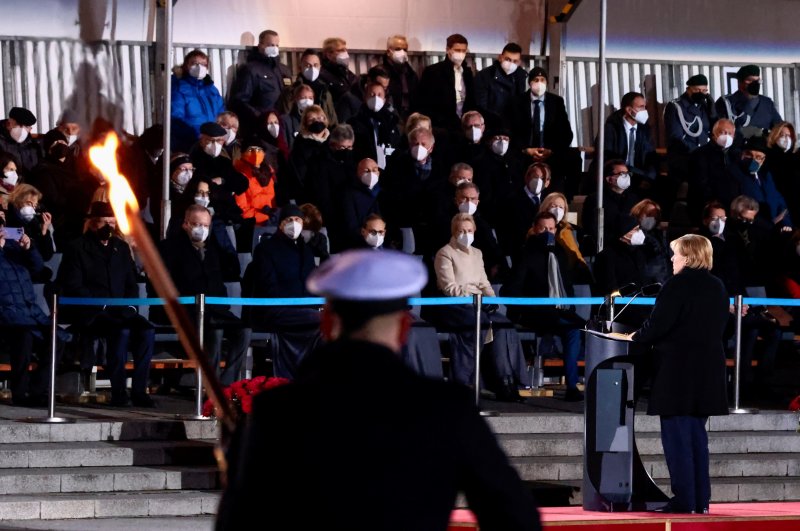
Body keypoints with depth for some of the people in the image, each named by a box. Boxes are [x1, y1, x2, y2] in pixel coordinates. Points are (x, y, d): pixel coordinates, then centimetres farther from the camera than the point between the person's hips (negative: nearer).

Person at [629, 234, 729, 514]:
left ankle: (683, 499, -5)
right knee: (697, 434, 13)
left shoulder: (678, 285, -13)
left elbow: (657, 326, -16)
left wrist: (636, 337, 4)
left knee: (677, 436, -3)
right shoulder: (717, 287, 10)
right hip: (707, 371, 7)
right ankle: (701, 499, 13)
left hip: (677, 369, -7)